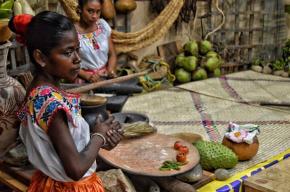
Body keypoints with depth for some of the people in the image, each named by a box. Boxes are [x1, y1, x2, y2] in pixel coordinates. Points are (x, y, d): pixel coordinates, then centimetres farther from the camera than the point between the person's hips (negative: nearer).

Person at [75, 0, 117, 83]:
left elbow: (112, 54, 10)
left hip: (105, 76, 4)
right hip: (84, 80, -4)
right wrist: (87, 76, -22)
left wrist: (111, 71, -8)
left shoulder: (103, 25, 7)